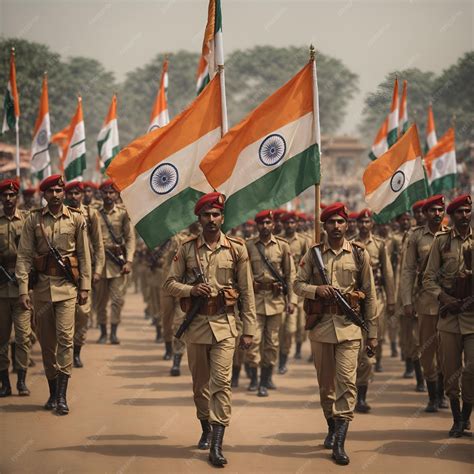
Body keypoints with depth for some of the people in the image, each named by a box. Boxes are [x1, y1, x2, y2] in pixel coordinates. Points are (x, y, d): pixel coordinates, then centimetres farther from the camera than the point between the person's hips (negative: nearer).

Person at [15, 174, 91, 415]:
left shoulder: (76, 218, 4)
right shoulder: (33, 219, 3)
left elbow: (84, 255, 7)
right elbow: (24, 256, 1)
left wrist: (85, 287, 2)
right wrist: (23, 289, -6)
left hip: (67, 286, -1)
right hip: (42, 285, 2)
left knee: (65, 336, -13)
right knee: (47, 341, 8)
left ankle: (62, 395, -11)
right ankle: (53, 392, 21)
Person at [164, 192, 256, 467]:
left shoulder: (237, 249, 0)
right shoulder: (187, 249, 3)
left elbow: (247, 292, 3)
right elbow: (170, 283, 6)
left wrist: (249, 330, 0)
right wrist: (191, 290, -14)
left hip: (224, 324, -2)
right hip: (195, 323, 2)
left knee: (221, 381, -12)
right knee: (200, 383, 13)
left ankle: (217, 445, -13)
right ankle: (206, 428, 35)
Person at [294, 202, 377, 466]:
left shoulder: (359, 254, 2)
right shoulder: (313, 253, 4)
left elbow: (370, 294, 5)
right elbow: (297, 284, 7)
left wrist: (372, 332, 4)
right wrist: (315, 289, -15)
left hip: (349, 325, -2)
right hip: (320, 325, 2)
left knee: (346, 381, -10)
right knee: (325, 382, 11)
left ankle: (339, 443, -9)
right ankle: (332, 427, 32)